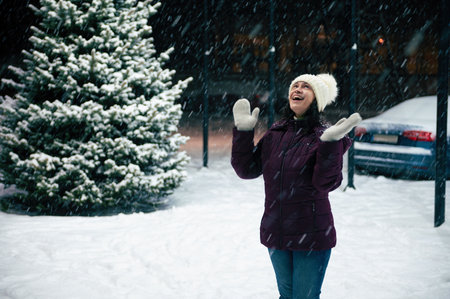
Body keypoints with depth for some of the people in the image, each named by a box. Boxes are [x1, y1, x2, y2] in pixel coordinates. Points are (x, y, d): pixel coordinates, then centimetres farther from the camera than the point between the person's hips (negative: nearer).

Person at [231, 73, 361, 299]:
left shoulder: (321, 137, -10)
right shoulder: (275, 134, 5)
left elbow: (327, 183, -22)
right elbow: (246, 169, 5)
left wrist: (330, 143, -32)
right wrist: (243, 131, -3)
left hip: (311, 237, -5)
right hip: (276, 235, 5)